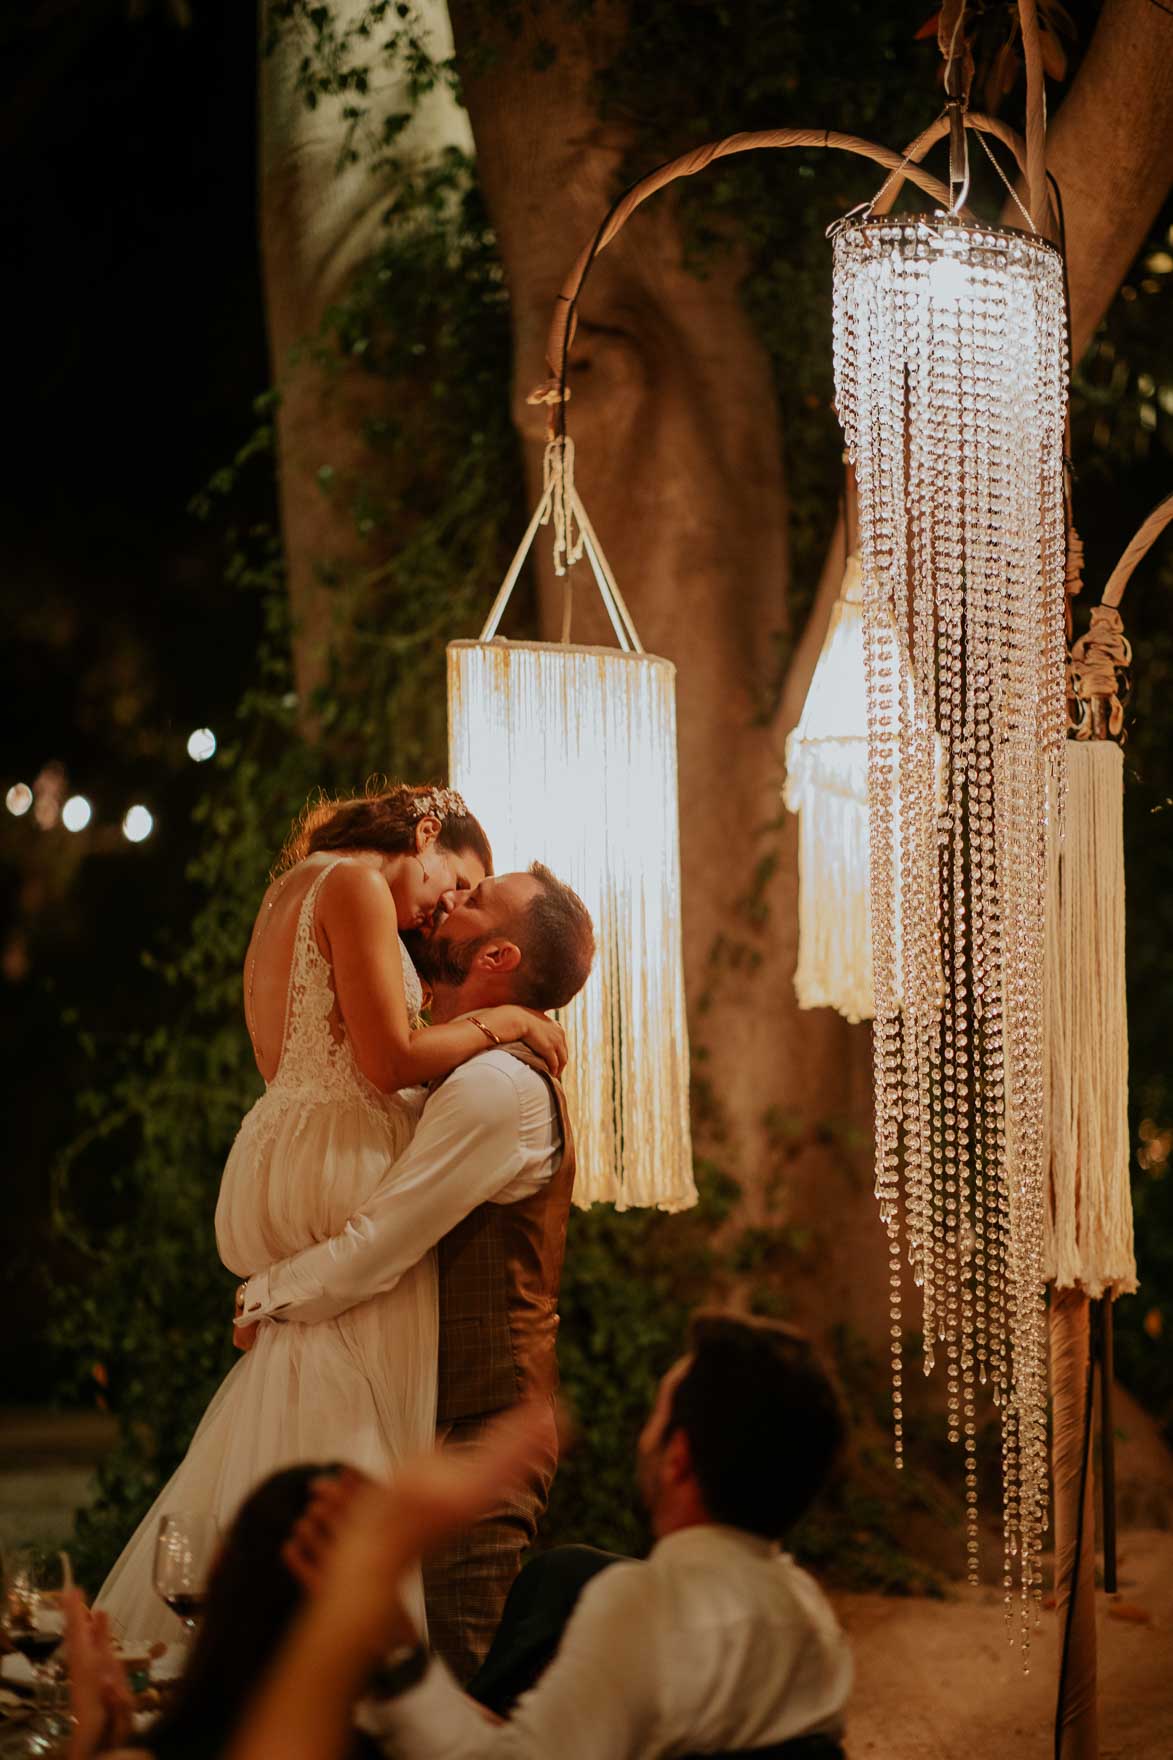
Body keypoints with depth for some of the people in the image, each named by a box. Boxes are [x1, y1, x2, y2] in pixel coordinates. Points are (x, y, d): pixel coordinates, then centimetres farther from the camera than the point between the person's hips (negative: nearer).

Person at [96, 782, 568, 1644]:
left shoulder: (295, 889, 23)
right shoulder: (355, 885, -8)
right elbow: (389, 1061, -14)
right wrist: (502, 1022, -2)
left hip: (278, 1158, 10)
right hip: (341, 1163, -10)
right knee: (352, 1425, -7)